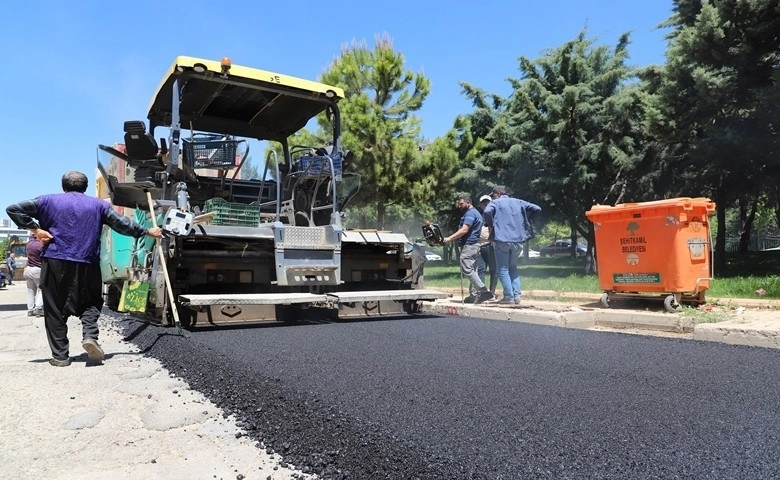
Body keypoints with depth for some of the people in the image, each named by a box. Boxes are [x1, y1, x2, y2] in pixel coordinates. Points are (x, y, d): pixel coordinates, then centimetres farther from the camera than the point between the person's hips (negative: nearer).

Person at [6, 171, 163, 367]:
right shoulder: (98, 204, 9)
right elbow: (124, 224, 10)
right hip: (87, 265, 0)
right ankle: (90, 335, -7)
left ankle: (60, 355, 8)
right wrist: (148, 231, 20)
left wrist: (35, 229, 3)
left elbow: (13, 209, 5)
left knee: (55, 310, 8)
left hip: (55, 263, 0)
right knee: (91, 302, 17)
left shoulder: (48, 201, 9)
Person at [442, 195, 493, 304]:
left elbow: (464, 230, -21)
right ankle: (474, 294, 10)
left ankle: (483, 291, -17)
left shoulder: (470, 213, -11)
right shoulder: (475, 213, 23)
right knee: (472, 270, 10)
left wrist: (449, 238, -22)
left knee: (467, 270, -14)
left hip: (469, 246, -11)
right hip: (474, 245, 11)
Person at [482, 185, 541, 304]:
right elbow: (537, 209, 8)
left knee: (503, 270, 4)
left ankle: (509, 297, -1)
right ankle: (516, 295, 10)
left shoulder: (495, 203, 2)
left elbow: (487, 212, -21)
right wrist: (528, 222, 14)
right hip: (518, 240, 5)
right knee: (513, 267, 19)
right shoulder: (518, 202, 15)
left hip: (502, 240, -5)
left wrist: (491, 225, -6)